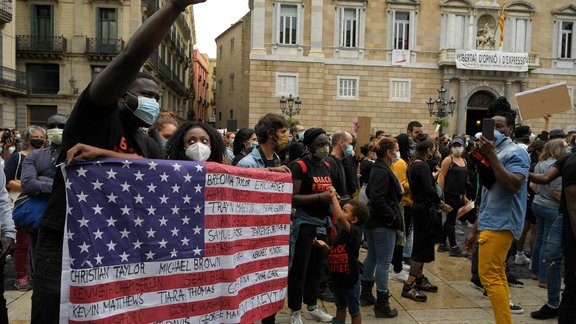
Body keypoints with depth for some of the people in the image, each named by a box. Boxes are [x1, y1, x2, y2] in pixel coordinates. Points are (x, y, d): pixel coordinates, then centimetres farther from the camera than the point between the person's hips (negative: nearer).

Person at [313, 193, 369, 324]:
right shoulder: (340, 231, 1)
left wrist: (334, 196, -35)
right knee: (340, 307, 26)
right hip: (337, 279, 8)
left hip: (350, 280, -7)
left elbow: (340, 218, -44)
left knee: (354, 311, 14)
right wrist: (325, 246, -5)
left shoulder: (355, 231, -24)